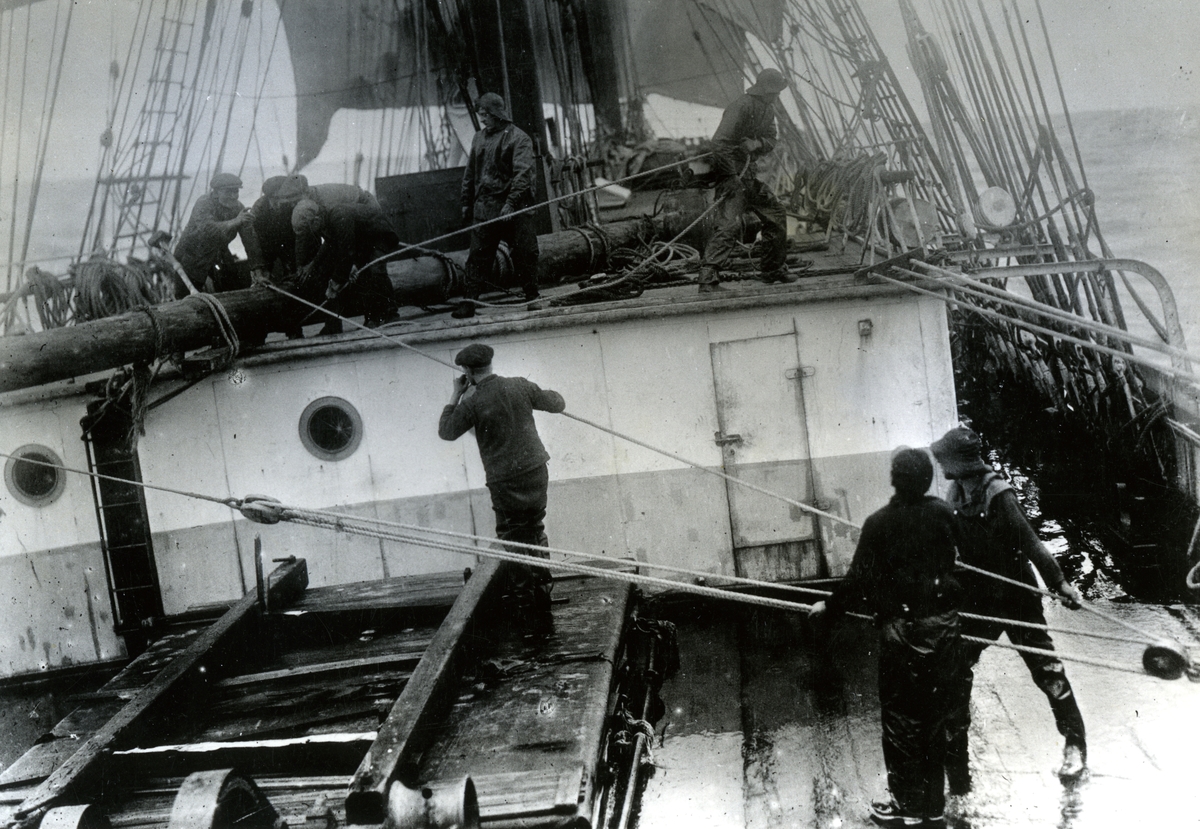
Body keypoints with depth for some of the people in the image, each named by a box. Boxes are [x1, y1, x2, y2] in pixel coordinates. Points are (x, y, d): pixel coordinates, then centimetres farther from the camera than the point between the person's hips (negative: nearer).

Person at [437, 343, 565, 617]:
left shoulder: (472, 402, -13)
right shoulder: (520, 386, -2)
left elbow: (446, 432, -1)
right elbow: (557, 404, 8)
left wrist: (456, 395, 4)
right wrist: (536, 394, 26)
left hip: (504, 481, -4)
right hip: (535, 471, 4)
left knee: (514, 539, 8)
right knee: (536, 530, 20)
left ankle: (525, 600, 12)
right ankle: (543, 591, 27)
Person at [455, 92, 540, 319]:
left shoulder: (518, 138, -4)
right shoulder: (479, 138, 15)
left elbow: (523, 173, -14)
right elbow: (470, 173, 22)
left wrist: (511, 203, -22)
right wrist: (467, 202, 18)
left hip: (514, 208, -5)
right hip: (483, 207, 5)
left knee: (524, 255, 1)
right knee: (477, 256, 1)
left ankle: (532, 298, 13)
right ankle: (469, 302, 1)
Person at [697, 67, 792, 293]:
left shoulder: (767, 109, 11)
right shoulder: (742, 107, -19)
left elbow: (771, 140, 13)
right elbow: (720, 143, -26)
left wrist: (757, 143, -12)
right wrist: (732, 177, -28)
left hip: (750, 175, 10)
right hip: (731, 174, -10)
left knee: (776, 215, 16)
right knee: (730, 225, -20)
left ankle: (773, 270, 29)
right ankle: (708, 278, -24)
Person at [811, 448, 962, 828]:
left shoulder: (879, 524, -13)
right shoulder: (944, 513, -4)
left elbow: (859, 579, -11)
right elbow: (960, 555, 9)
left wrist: (829, 607, 4)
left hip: (901, 630, -4)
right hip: (943, 625, 4)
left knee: (901, 718, 9)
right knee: (935, 716, 14)